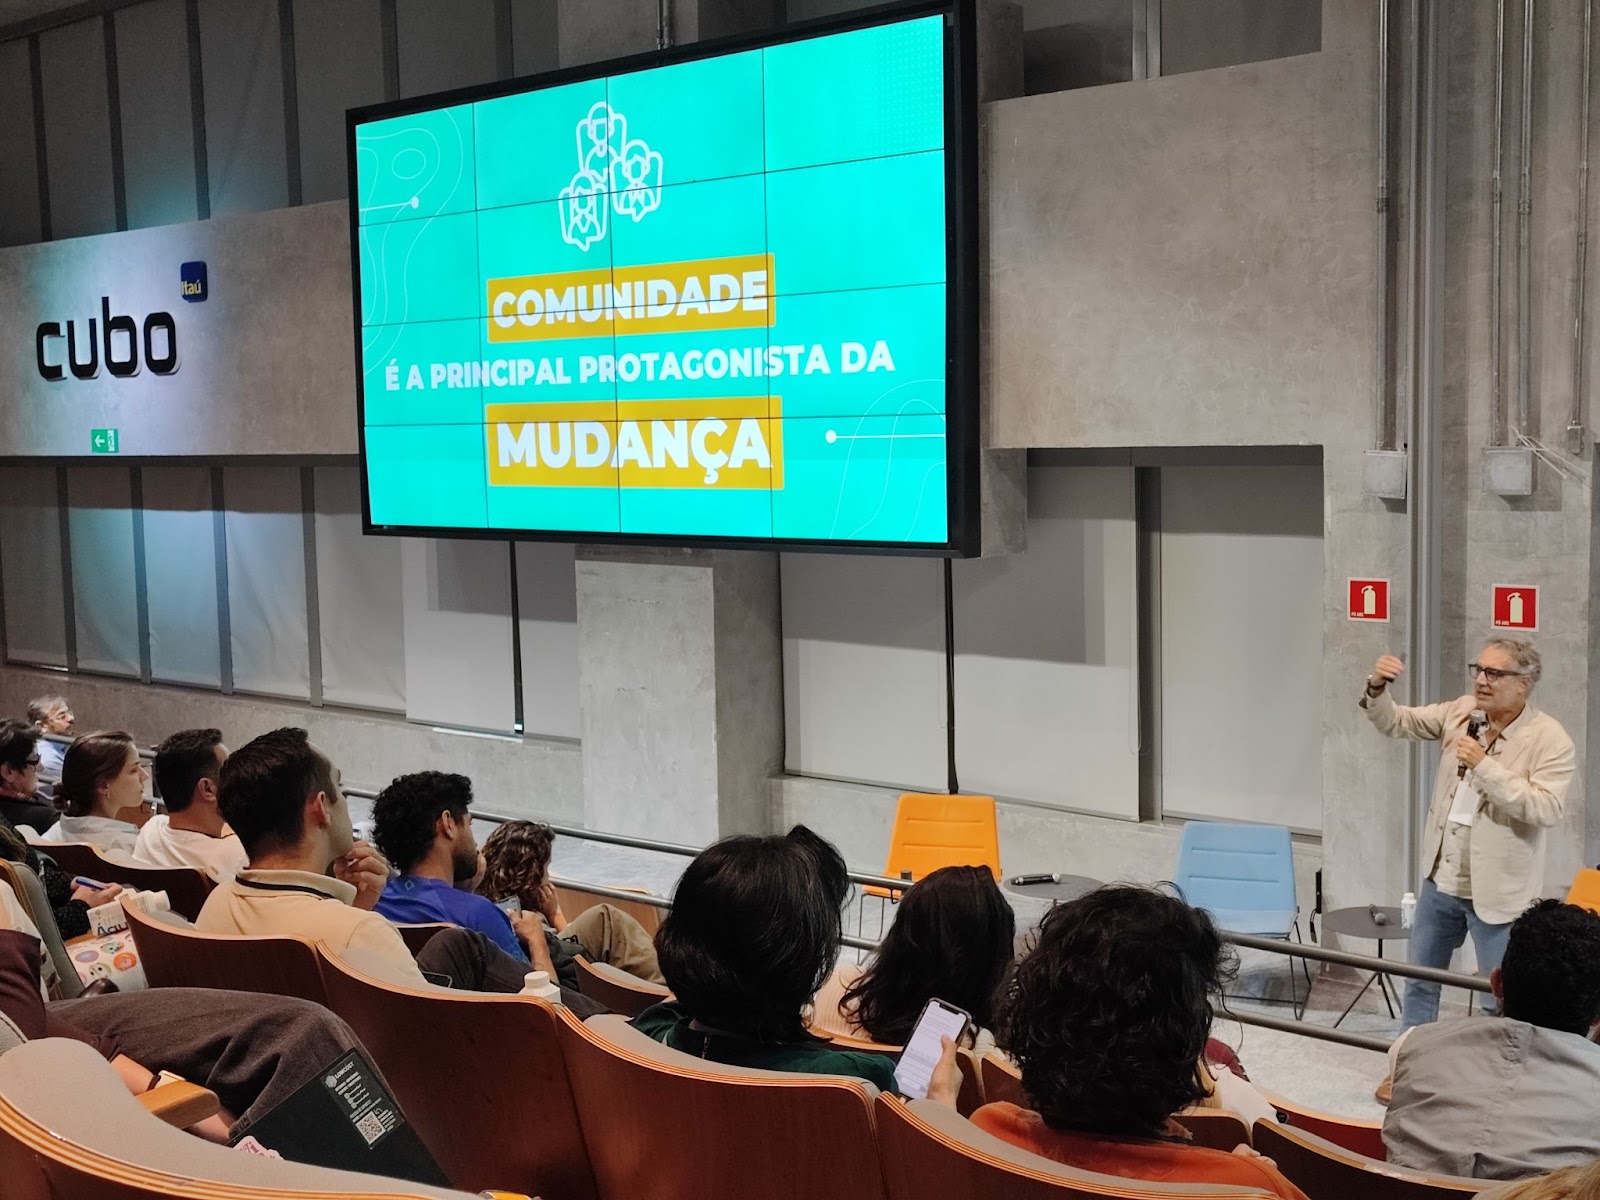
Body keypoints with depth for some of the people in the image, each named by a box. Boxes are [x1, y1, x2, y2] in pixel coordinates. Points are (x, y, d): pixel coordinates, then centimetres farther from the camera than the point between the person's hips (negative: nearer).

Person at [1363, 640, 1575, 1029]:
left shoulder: (1550, 740, -16)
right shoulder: (1461, 711, 0)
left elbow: (1546, 809, -26)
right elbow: (1395, 722, 6)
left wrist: (1485, 766, -28)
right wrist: (1378, 688, -14)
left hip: (1496, 892, -6)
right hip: (1441, 880, 6)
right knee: (1419, 980, 20)